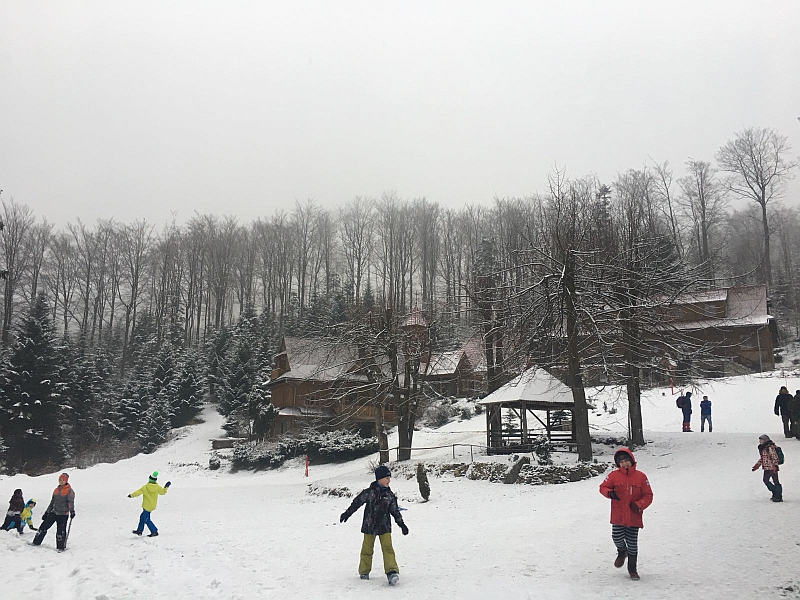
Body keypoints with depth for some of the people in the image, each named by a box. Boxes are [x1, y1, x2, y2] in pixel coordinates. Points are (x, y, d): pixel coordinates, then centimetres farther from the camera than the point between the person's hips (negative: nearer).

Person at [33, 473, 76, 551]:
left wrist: (72, 511, -31)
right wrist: (46, 512, 20)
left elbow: (71, 502, -16)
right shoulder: (56, 490, 13)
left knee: (60, 531, -6)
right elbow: (52, 502, 21)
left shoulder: (69, 490, -6)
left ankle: (61, 547, 6)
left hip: (63, 514, -6)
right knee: (43, 526, 7)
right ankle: (36, 542, 22)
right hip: (54, 512, 6)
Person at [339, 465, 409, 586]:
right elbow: (357, 502, -5)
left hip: (384, 526, 2)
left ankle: (392, 572, -12)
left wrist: (401, 524, 13)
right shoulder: (369, 492, -11)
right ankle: (364, 571, 25)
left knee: (387, 548, -10)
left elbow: (395, 511, 12)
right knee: (367, 549, 9)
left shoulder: (390, 495, 2)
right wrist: (347, 513, -4)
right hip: (369, 525, -2)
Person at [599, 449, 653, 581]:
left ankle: (632, 569, 26)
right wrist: (610, 493, -14)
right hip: (618, 515, 0)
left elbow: (648, 496, 2)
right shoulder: (614, 475, -1)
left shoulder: (640, 477, -1)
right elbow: (603, 487, 8)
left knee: (632, 543, 6)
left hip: (634, 516, 0)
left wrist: (638, 505, -14)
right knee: (617, 538, -10)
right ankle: (622, 552, 27)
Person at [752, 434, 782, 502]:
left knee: (775, 481, -3)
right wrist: (757, 465, 19)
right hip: (766, 468, 10)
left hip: (772, 468, -10)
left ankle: (779, 497, 4)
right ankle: (775, 493, 22)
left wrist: (775, 466, -25)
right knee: (766, 480, 9)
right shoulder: (762, 448, 13)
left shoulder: (770, 447, -15)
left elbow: (775, 457, -18)